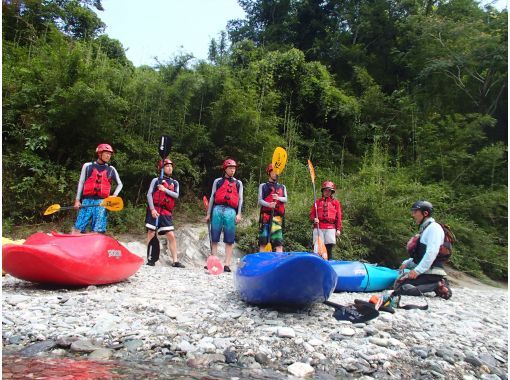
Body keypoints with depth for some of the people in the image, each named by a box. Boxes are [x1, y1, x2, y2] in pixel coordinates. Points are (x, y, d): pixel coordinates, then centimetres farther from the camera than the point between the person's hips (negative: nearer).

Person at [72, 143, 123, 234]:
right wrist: (77, 200, 6)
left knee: (97, 231, -3)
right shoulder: (87, 166, 10)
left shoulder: (111, 169, 13)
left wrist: (114, 196, 6)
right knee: (77, 228, -4)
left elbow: (120, 184, 22)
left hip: (102, 203, 1)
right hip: (87, 200, -1)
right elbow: (81, 183, 11)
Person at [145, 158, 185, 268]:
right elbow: (149, 194, -4)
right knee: (151, 234, -1)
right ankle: (150, 259, 6)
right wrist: (152, 209, -14)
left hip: (166, 212, 3)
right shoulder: (156, 180, 5)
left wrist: (165, 190, -11)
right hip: (155, 210, -3)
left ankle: (175, 261, 1)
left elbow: (176, 195, 1)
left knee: (171, 236, -1)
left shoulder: (175, 183, 16)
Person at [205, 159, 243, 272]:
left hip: (231, 211, 0)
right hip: (217, 210, 0)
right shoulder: (218, 181, 15)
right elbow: (212, 197, 13)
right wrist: (208, 213, 9)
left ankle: (227, 264, 0)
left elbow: (240, 199, 11)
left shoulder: (238, 183, 17)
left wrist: (239, 214, -1)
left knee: (229, 240, -1)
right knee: (214, 238, 2)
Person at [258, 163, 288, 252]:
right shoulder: (263, 186, 13)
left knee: (278, 241, -5)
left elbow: (285, 199, 6)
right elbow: (260, 200, 1)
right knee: (263, 241, -3)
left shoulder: (282, 187, 20)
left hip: (278, 215, 2)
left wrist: (278, 198, -17)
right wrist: (268, 204, -19)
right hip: (265, 215, -2)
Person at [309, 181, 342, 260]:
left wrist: (338, 229, 1)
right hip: (318, 228, 1)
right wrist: (314, 219, -8)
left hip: (330, 228, 0)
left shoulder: (336, 202, 13)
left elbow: (339, 217, 9)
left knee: (329, 249, -1)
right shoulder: (317, 202, 15)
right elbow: (312, 214, 15)